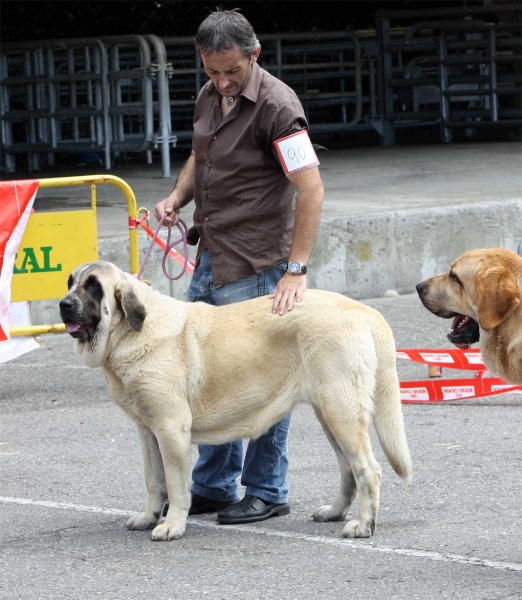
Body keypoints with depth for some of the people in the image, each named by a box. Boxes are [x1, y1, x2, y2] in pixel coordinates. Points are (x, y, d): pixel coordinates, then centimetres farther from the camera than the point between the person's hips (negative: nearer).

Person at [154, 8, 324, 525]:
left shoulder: (276, 105, -19)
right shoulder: (209, 97, 8)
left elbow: (311, 190, -24)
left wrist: (296, 270, -29)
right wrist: (177, 196, 4)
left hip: (255, 268, -9)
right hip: (209, 261, 9)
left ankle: (266, 493, 10)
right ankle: (212, 487, 25)